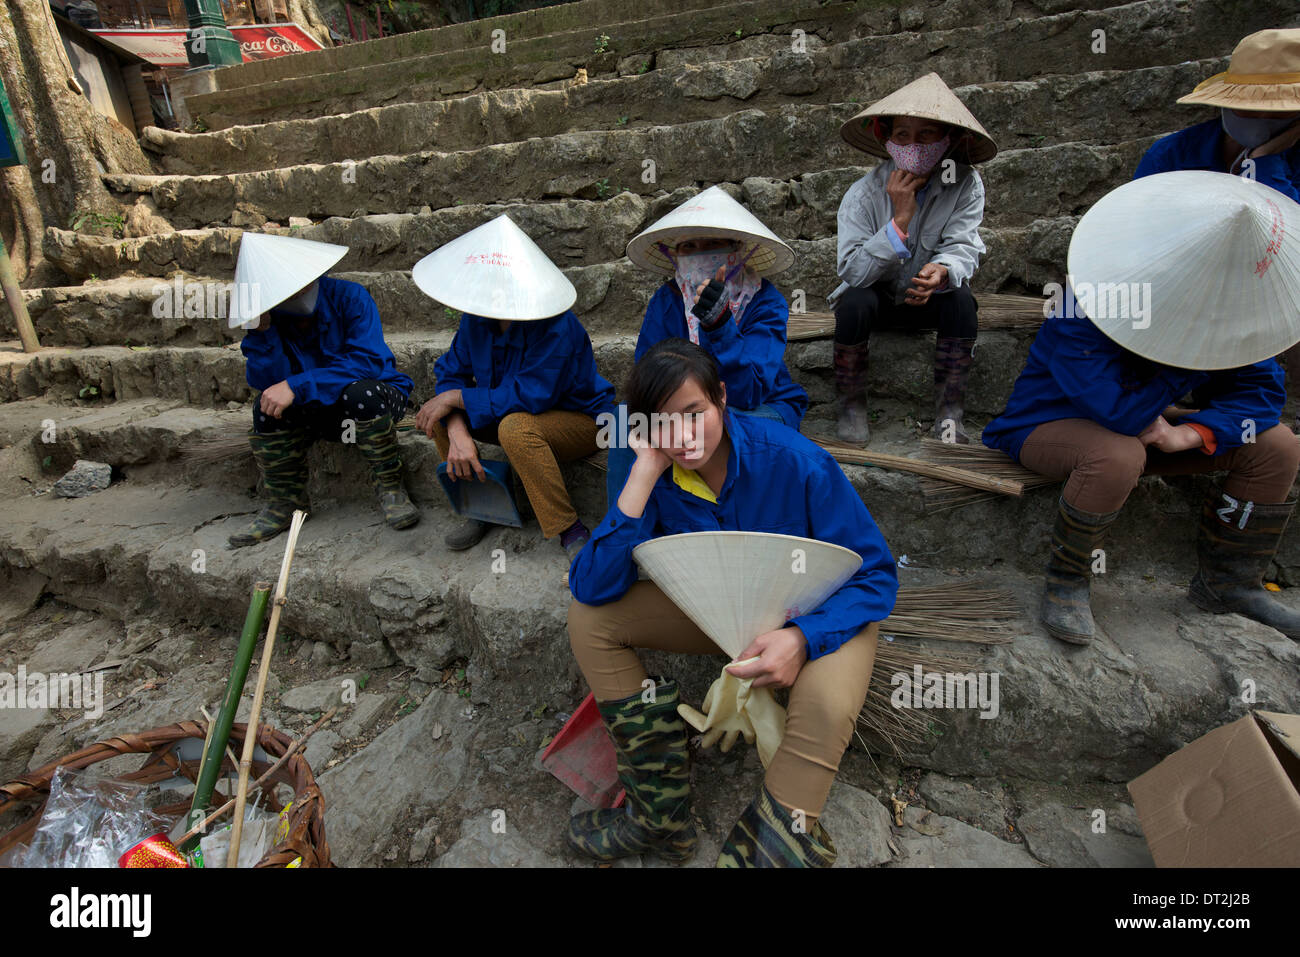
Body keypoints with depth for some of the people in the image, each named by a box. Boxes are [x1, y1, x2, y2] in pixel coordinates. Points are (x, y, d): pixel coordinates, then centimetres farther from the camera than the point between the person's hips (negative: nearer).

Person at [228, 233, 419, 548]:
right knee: (268, 405, -22)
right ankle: (285, 501, -2)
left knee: (360, 393, -36)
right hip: (319, 415, 4)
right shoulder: (270, 321, -5)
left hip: (375, 403, -4)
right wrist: (260, 331, -29)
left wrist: (297, 386, -34)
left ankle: (390, 486, -17)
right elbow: (270, 382, -16)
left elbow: (368, 361, -31)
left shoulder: (349, 296, -18)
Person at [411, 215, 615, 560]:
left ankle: (570, 531, -26)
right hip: (516, 412, 8)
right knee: (442, 415, -6)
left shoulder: (557, 328, -28)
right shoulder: (476, 318, -5)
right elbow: (451, 372, -5)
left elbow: (529, 398, -34)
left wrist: (456, 397, -25)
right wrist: (457, 434, -23)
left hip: (581, 421, -7)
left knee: (515, 427, -38)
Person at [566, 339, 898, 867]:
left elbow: (875, 573, -18)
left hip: (818, 615, -3)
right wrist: (645, 474, -32)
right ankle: (662, 819, -2)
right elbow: (593, 588, -24)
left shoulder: (796, 461, -26)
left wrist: (802, 638, -37)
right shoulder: (656, 472, -15)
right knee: (587, 617, -9)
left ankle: (764, 853, -10)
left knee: (826, 703, -38)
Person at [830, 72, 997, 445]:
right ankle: (851, 404, -12)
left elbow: (962, 247, -18)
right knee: (855, 301, -33)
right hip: (877, 297, -1)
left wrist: (943, 270, -43)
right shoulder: (863, 195, -17)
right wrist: (901, 218, -33)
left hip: (927, 299, 2)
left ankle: (949, 409, -13)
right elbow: (851, 270, -26)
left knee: (960, 298, -29)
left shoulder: (966, 185, -11)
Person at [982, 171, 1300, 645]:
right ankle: (1067, 579, -17)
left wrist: (1189, 433, -24)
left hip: (1143, 424, 7)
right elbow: (1123, 413, -35)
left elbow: (1260, 389, -5)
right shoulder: (1079, 317, -30)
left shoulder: (1222, 306, -7)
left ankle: (1226, 583, 12)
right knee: (1118, 456, -41)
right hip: (1047, 424, -7)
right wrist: (1191, 367, -22)